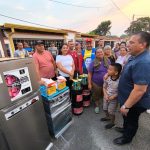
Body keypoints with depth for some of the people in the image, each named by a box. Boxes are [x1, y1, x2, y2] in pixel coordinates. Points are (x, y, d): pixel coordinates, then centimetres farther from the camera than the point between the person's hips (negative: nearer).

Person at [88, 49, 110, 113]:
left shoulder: (107, 61, -1)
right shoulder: (93, 62, -9)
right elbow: (89, 73, -10)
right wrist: (89, 83, -12)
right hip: (96, 83, -2)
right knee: (96, 96, 15)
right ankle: (97, 106, 41)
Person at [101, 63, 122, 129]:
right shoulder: (107, 78, -14)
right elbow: (104, 87, -2)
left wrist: (113, 97, -22)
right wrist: (105, 95, -15)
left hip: (114, 99, -5)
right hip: (106, 97, 5)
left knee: (111, 112, 13)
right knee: (105, 109, 24)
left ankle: (112, 122, 42)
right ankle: (107, 117, 55)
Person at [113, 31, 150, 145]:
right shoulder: (136, 56, 0)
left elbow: (140, 90, -34)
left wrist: (126, 106, -25)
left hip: (134, 102, -9)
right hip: (128, 98, 9)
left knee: (131, 120, 18)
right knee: (126, 117, 30)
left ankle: (127, 138, 45)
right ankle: (125, 129, 56)